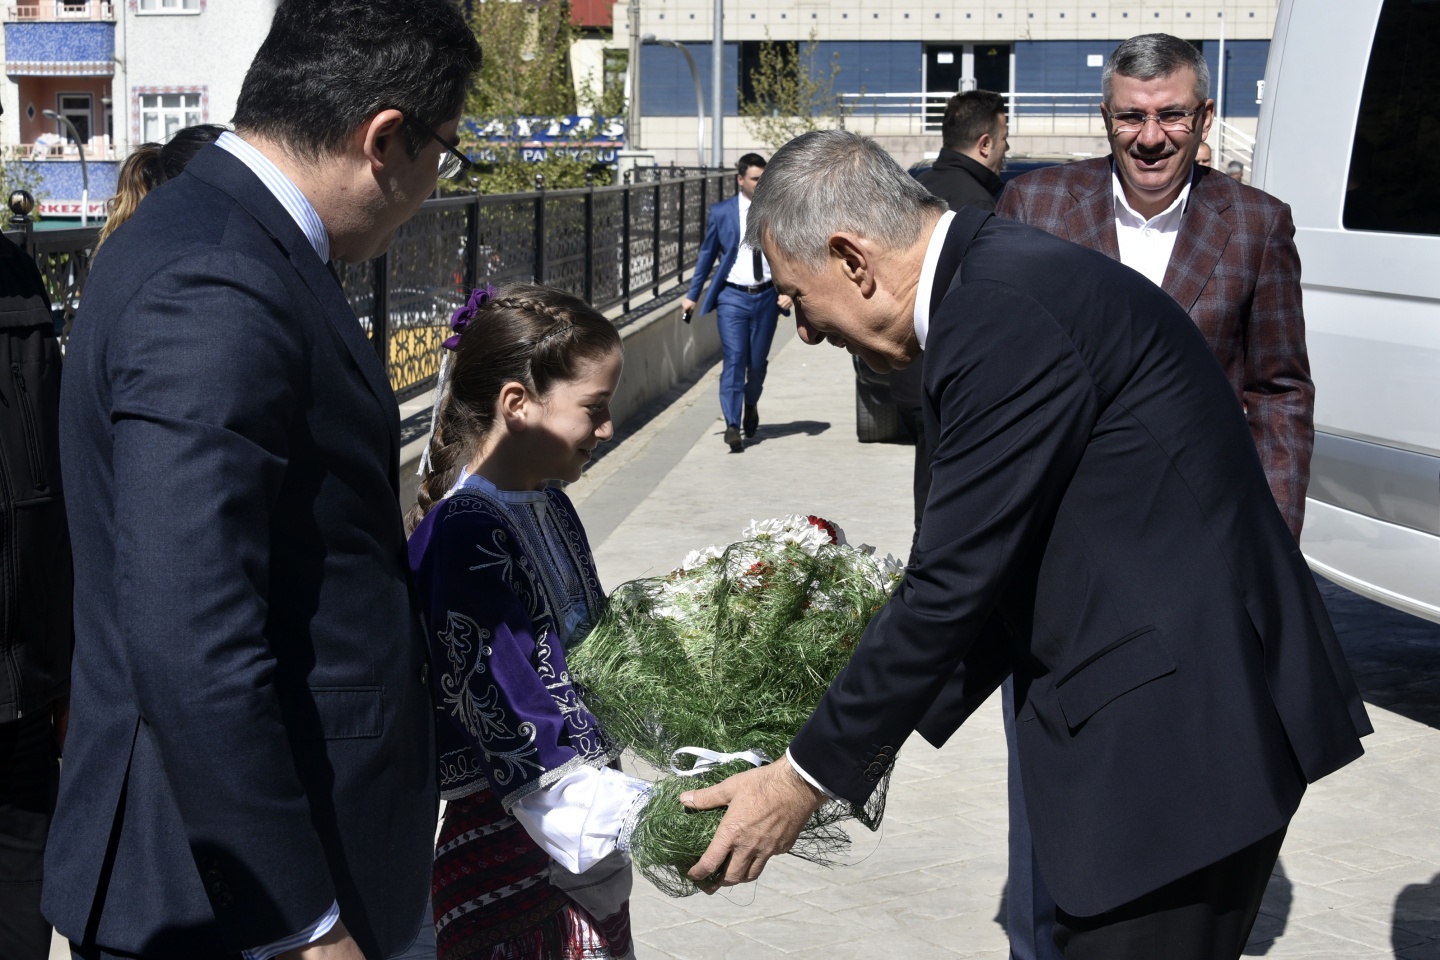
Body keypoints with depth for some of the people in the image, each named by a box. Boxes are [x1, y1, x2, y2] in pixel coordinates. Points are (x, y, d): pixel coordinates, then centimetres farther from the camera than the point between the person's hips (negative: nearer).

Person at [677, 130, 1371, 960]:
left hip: (1183, 726, -10)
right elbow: (1009, 568, 14)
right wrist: (878, 730, 12)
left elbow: (957, 582, -18)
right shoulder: (1002, 277, 11)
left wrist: (808, 776, -8)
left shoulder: (1004, 315, -20)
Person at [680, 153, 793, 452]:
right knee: (734, 359, -12)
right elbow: (707, 255, 9)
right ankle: (732, 425, -13)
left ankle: (751, 406, 38)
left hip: (767, 296, 2)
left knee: (757, 362, 9)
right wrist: (692, 295, 9)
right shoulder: (721, 212, 1)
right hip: (732, 296, -2)